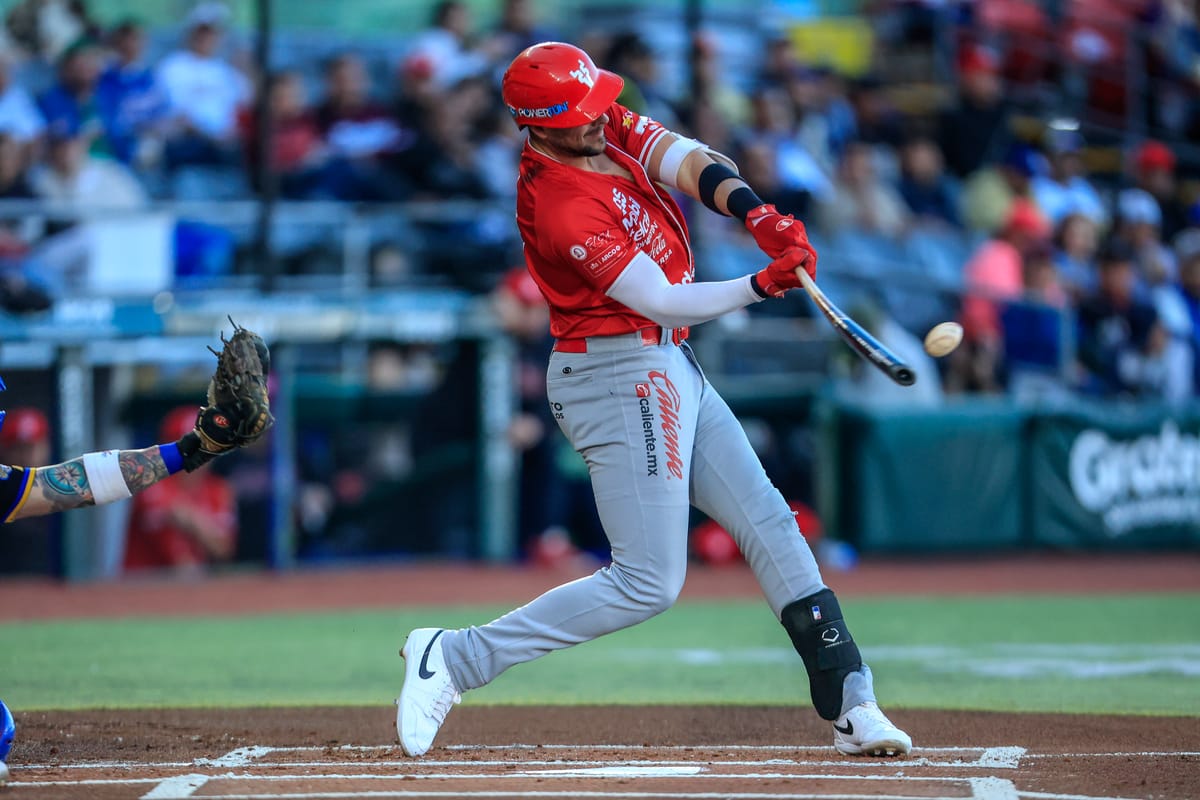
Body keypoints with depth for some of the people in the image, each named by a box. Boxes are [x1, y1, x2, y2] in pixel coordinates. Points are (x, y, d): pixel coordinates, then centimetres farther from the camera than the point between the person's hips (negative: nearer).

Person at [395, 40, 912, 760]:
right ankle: (452, 659, -7)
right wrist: (763, 286, -27)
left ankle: (849, 702, 9)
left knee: (768, 523, 7)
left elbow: (692, 163, -9)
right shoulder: (561, 209, -24)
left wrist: (757, 213, -27)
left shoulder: (611, 127, 2)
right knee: (650, 584, -9)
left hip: (670, 369, 10)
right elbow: (661, 300, -21)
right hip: (622, 378, -10)